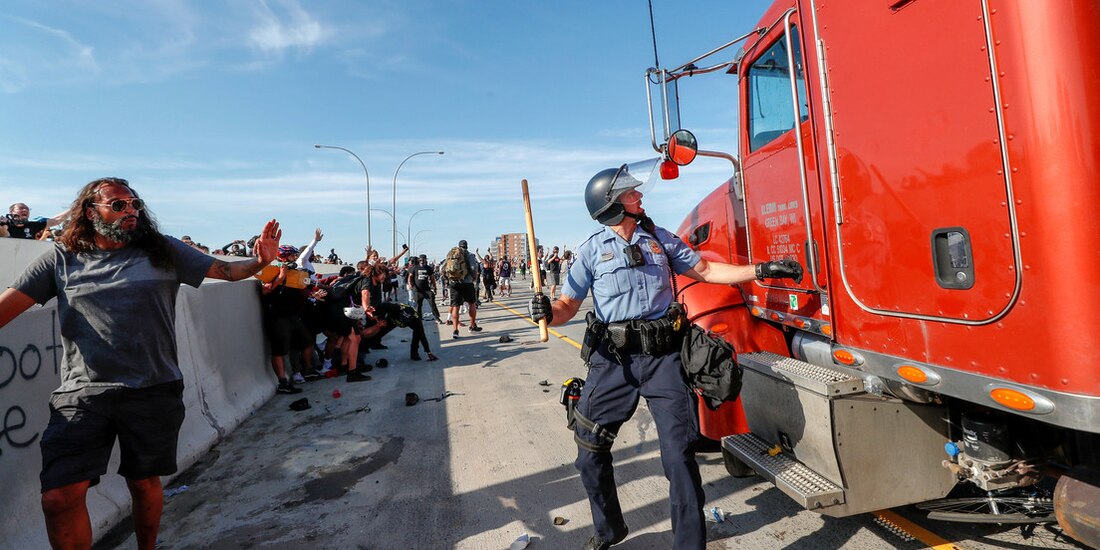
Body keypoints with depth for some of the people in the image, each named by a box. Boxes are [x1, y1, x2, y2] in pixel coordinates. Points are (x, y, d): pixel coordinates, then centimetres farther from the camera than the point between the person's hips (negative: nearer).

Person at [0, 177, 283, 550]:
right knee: (59, 497, -8)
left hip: (154, 391, 0)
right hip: (83, 393, 0)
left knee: (144, 483, 14)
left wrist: (259, 262, -19)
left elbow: (227, 270, 1)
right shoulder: (61, 258, 5)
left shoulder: (163, 252, 4)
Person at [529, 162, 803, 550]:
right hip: (612, 359, -1)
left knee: (679, 455, -2)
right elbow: (567, 306, 0)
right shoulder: (593, 249, 1)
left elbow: (705, 271, 16)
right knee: (590, 454, 8)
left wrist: (762, 269, 12)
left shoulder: (659, 238, 11)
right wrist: (547, 312, -23)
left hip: (661, 355, 1)